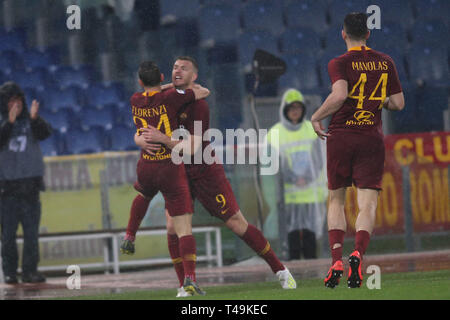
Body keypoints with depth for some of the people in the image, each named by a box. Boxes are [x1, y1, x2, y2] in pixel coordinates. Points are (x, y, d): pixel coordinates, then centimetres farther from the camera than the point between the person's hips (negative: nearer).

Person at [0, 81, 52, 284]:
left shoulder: (31, 120, 9)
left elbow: (45, 133, -9)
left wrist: (34, 119, -27)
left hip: (31, 186, 1)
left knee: (31, 232, -1)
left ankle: (30, 271, 3)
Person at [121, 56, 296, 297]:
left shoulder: (198, 105, -15)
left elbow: (192, 146, -24)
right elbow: (140, 134, 6)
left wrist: (162, 138, -35)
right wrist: (142, 139, -18)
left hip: (205, 171, -5)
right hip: (177, 174, 5)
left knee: (237, 223, -4)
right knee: (173, 227, -12)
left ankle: (280, 271, 8)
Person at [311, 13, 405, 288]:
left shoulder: (339, 63, -6)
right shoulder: (385, 62, 6)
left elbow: (339, 95, -23)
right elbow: (398, 103, 8)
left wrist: (316, 117, -9)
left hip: (340, 138, -1)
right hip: (372, 140, 1)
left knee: (336, 200, 14)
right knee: (368, 205, -4)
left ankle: (336, 259, -1)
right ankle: (358, 253, -29)